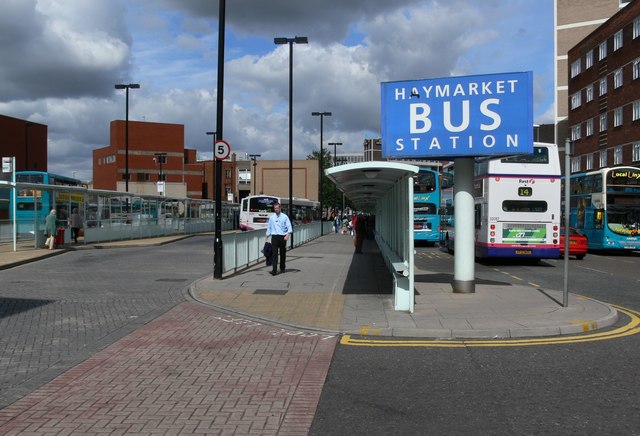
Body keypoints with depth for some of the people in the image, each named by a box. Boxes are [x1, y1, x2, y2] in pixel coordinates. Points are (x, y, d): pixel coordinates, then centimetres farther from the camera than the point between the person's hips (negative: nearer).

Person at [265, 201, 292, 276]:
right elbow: (269, 227, 16)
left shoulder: (284, 216, 1)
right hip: (274, 237, 1)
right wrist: (267, 238, 15)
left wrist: (287, 235, -20)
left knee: (282, 253, 9)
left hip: (282, 237, -1)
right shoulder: (271, 217, 9)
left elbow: (289, 227, -4)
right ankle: (274, 270, -14)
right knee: (274, 253, -9)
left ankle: (282, 268, 24)